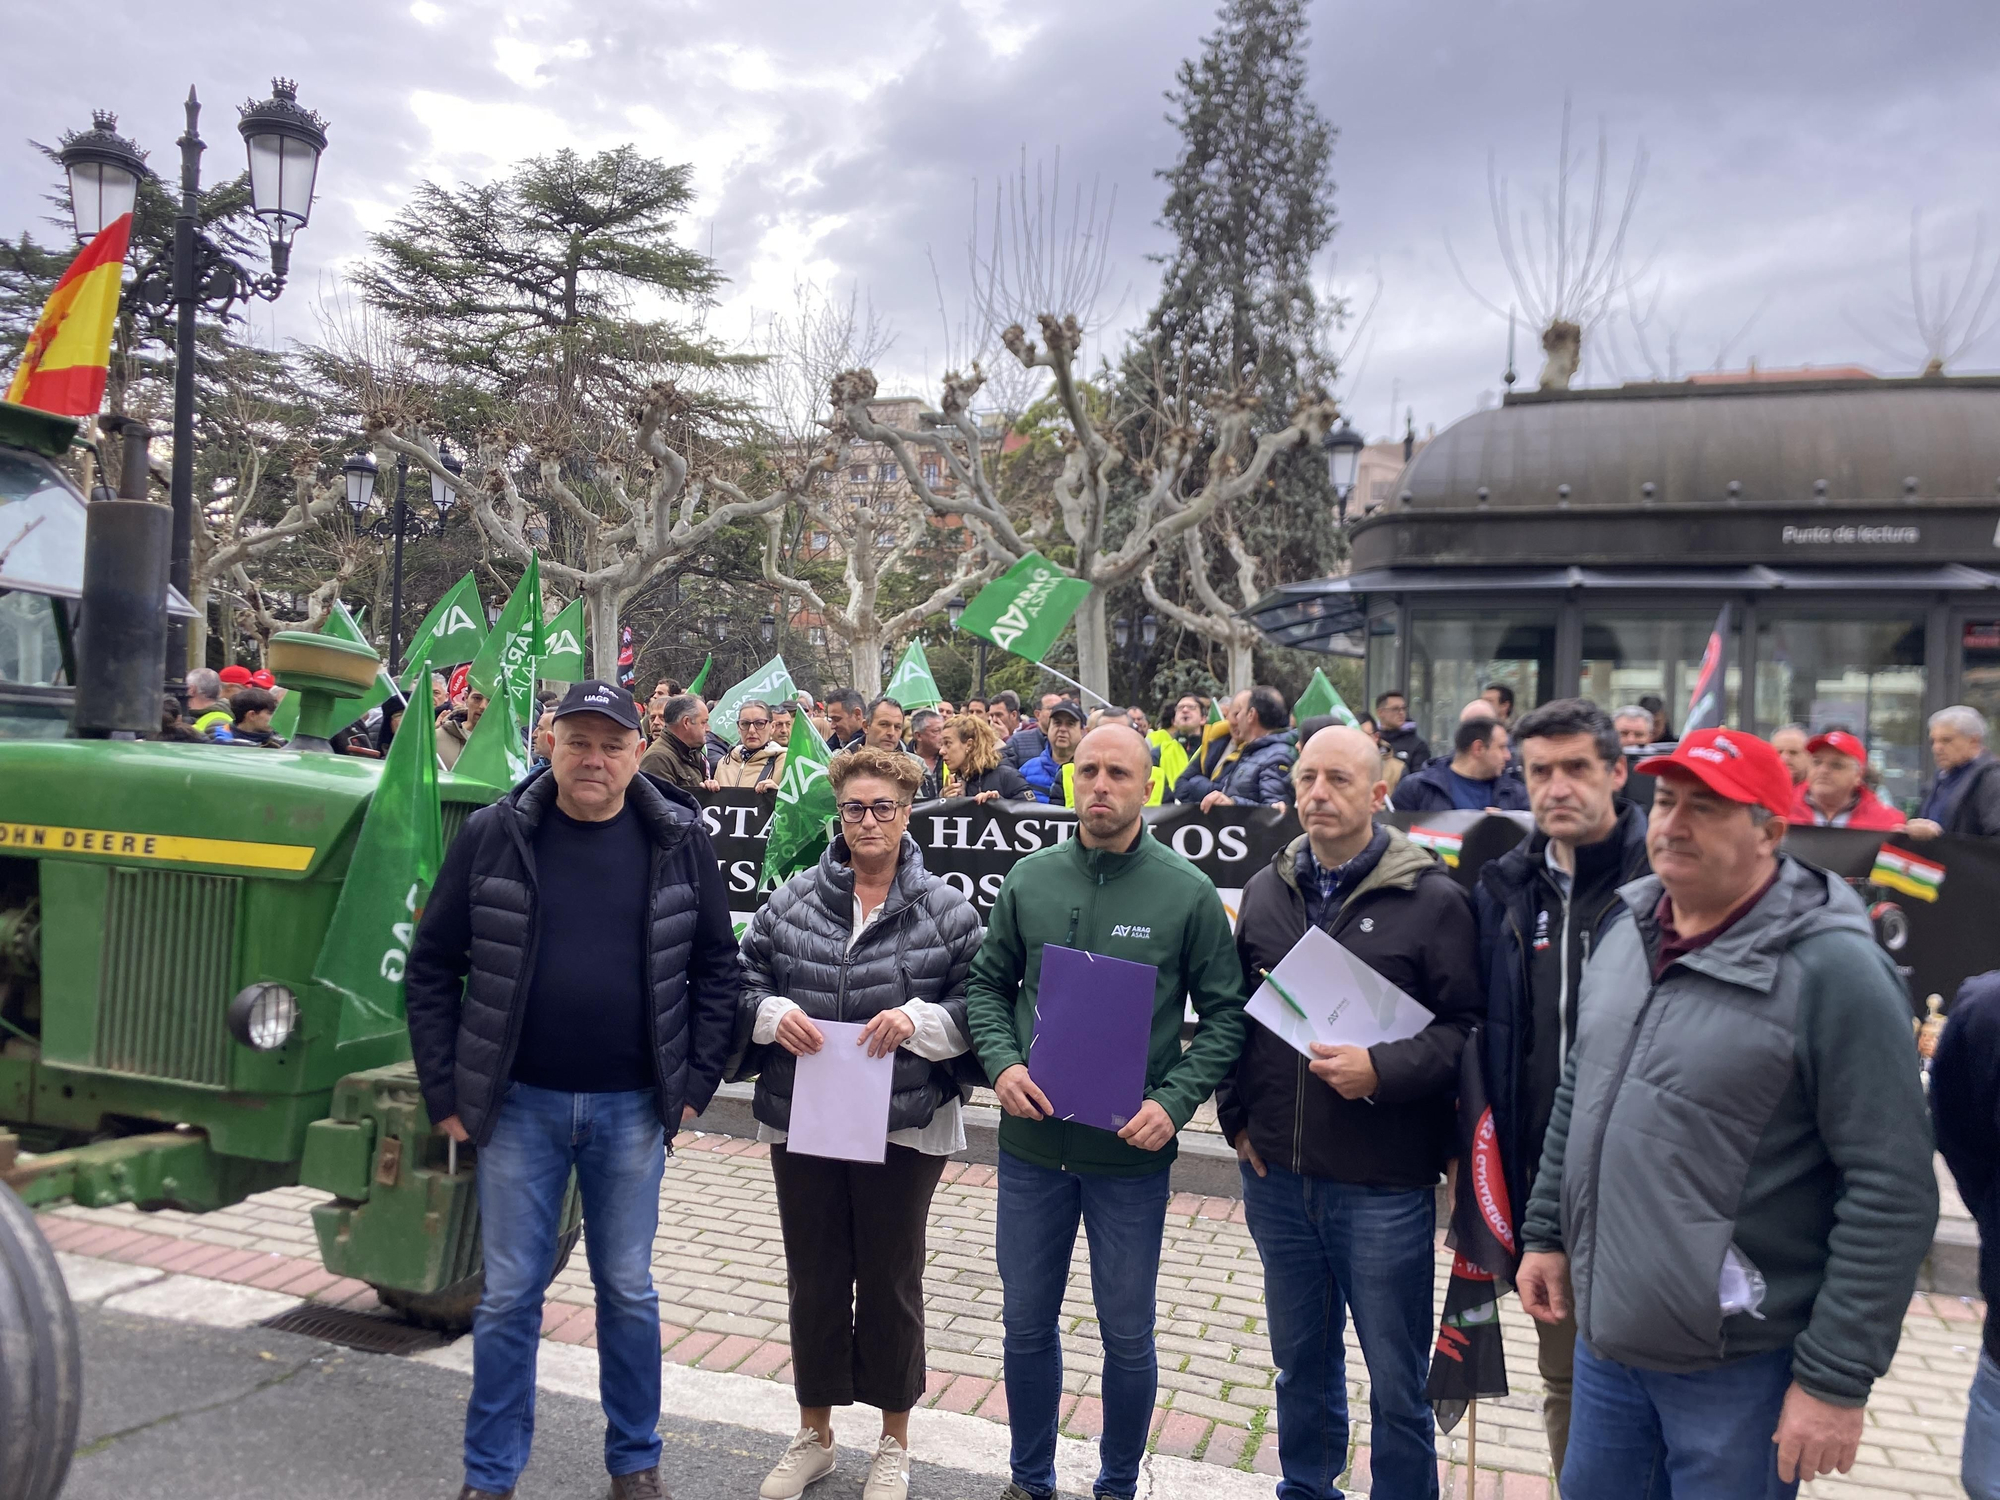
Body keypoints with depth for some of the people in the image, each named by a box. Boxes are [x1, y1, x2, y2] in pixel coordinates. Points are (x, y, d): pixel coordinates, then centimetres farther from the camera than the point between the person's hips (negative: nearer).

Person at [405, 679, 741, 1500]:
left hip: (631, 1106, 1)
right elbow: (433, 965, 1)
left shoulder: (680, 840, -3)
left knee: (628, 1292, 13)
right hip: (519, 1101, 0)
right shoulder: (493, 835, -5)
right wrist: (446, 1092, -1)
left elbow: (717, 967, 4)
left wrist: (695, 1082, -1)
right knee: (509, 1294, 9)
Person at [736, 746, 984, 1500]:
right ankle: (814, 1434, 36)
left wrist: (918, 1020, -21)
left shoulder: (945, 908, -4)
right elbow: (746, 978, 6)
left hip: (904, 1125, -2)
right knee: (813, 1278, 15)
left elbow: (978, 1004, -5)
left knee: (891, 1281, 12)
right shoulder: (793, 899, 2)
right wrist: (774, 1013, -13)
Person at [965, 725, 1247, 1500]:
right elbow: (988, 984, 8)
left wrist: (1174, 1101, -16)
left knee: (1127, 1334, 13)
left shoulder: (1188, 892, -7)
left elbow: (1225, 1014, -3)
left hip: (1132, 1151, -2)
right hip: (1032, 1143, 2)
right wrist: (1001, 1063, -9)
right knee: (1026, 1322, 16)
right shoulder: (1029, 879, 0)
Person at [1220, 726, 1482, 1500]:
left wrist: (1382, 1068, -22)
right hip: (1276, 1174, 5)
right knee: (1300, 1361, 21)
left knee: (1396, 1378, 9)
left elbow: (1465, 1026, -9)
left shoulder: (1431, 898, -8)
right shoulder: (1266, 891, 7)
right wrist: (1235, 1116, 7)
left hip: (1383, 1183, -4)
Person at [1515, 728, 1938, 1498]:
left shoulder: (1832, 970, -18)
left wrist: (1837, 1377, -17)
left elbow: (1891, 1190, -18)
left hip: (1738, 1363, -6)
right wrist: (1547, 1231, 14)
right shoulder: (1627, 935, 4)